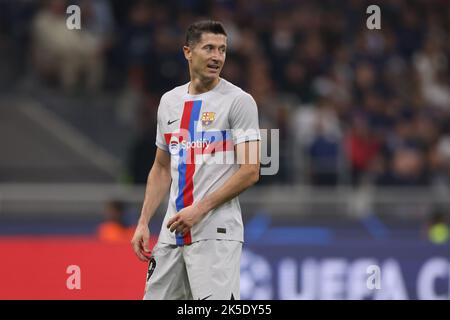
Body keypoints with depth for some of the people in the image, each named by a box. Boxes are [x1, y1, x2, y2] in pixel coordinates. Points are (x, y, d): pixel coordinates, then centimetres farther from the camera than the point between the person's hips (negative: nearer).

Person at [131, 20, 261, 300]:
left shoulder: (239, 101, -4)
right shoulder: (169, 101, 14)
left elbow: (250, 171, -11)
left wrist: (200, 209, -16)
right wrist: (144, 222, 11)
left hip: (216, 233, -6)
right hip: (172, 232, 6)